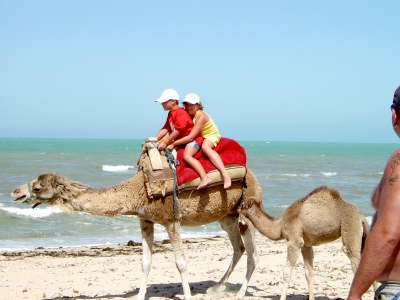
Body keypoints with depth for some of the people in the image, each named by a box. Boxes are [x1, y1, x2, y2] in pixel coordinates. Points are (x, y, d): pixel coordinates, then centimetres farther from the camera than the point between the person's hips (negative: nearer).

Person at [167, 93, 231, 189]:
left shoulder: (201, 116, -26)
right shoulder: (186, 115, -5)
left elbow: (190, 137, -31)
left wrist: (173, 144, -28)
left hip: (211, 135, -7)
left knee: (205, 147, -42)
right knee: (186, 155, -23)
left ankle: (226, 175, -52)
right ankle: (204, 178, -38)